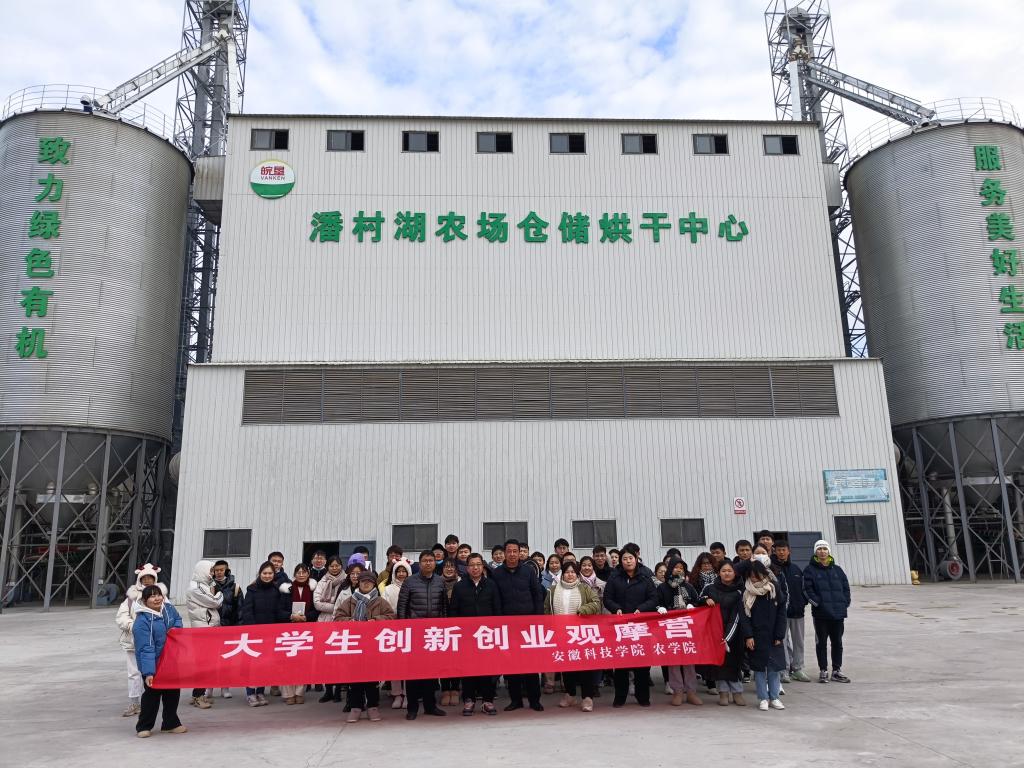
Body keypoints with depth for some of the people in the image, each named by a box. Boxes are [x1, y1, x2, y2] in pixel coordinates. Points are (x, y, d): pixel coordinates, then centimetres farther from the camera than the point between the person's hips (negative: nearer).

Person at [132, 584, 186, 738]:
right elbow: (146, 649, -29)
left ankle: (171, 723, 30)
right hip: (152, 664, -6)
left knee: (173, 692, 14)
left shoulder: (168, 608, -6)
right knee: (152, 694, 1)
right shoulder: (141, 622, -25)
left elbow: (177, 619, 15)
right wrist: (148, 672, -33)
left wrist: (176, 629, -9)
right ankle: (144, 726, 21)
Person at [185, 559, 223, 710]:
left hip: (211, 627, 8)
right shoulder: (194, 588, -12)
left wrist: (215, 596, 0)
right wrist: (219, 594, 4)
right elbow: (215, 602, -13)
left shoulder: (205, 586, 17)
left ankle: (200, 694, 15)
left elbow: (217, 605, 18)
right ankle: (198, 696, 1)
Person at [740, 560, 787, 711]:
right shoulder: (746, 591, -5)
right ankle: (763, 698, 13)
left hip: (773, 636, 1)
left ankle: (774, 697, 17)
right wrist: (748, 636, -13)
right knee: (759, 667, 4)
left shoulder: (775, 588, -4)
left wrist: (779, 635, -5)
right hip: (756, 636, -1)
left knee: (775, 667, 4)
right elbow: (743, 615, -5)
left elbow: (781, 612, -2)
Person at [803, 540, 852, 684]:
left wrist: (845, 603, 0)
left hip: (838, 612, 4)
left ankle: (837, 671, 21)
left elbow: (846, 587, 11)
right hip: (820, 613, -4)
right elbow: (808, 589, -8)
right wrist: (817, 602, -16)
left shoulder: (837, 570, 11)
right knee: (821, 642, 4)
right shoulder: (810, 570, -2)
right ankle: (823, 671, 13)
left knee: (837, 642, 11)